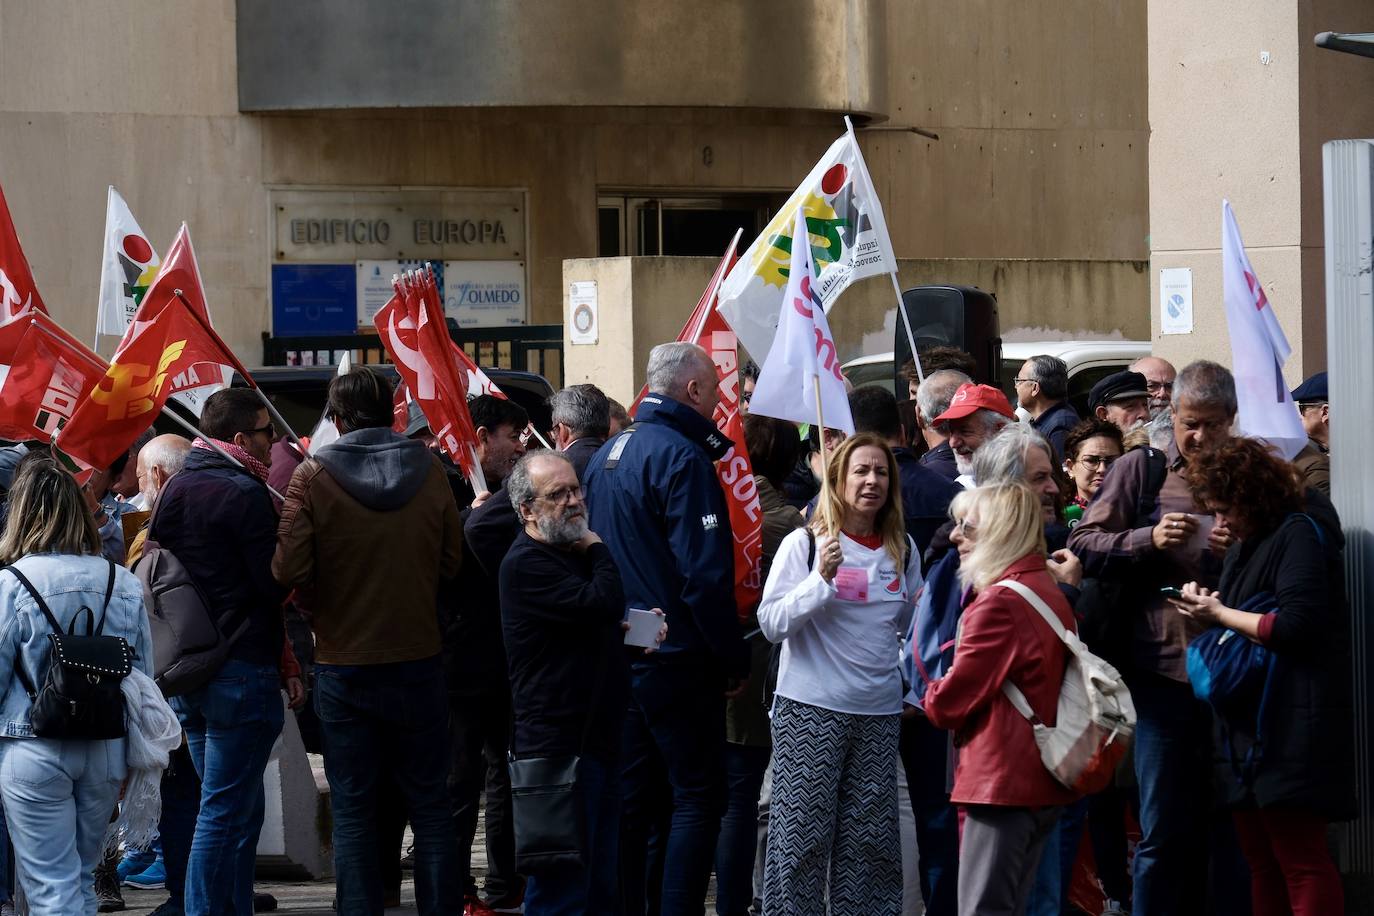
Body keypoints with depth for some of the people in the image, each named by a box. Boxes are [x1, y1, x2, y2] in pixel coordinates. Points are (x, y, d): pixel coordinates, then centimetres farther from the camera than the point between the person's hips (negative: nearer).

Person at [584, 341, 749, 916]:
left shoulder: (606, 455, 12)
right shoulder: (682, 457, -15)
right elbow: (705, 574, -20)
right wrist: (734, 659, -14)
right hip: (677, 659, -8)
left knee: (631, 798, 13)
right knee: (697, 797, -3)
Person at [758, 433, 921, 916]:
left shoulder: (902, 550, 10)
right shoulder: (804, 544, -4)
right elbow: (772, 623, -12)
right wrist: (821, 579, -20)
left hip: (879, 713, 4)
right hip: (811, 711, -4)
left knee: (869, 840, 6)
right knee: (803, 835, -4)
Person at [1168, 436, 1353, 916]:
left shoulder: (1299, 534, -9)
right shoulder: (1245, 545, 20)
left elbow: (1295, 627, -19)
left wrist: (1218, 613, -8)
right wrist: (1208, 607, 4)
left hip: (1291, 723, -9)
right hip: (1247, 717, 9)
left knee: (1299, 857, -9)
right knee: (1261, 859, 8)